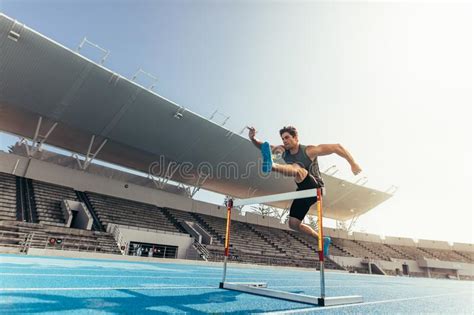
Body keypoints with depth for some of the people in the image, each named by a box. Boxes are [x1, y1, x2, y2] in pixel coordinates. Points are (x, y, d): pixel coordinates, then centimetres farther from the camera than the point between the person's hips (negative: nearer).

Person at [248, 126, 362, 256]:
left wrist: (353, 164, -9)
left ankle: (271, 166, -64)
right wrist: (253, 139, -14)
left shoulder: (309, 151, -11)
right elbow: (264, 147, 7)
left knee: (297, 169, -34)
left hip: (315, 189, -7)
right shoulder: (283, 150, 4)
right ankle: (322, 240, 21)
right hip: (303, 192, 7)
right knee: (293, 224, 6)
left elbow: (336, 147, -7)